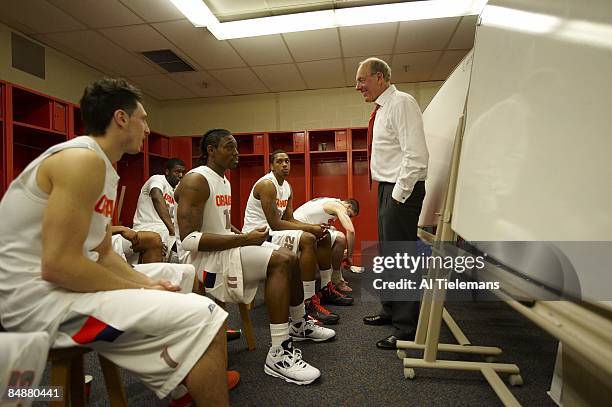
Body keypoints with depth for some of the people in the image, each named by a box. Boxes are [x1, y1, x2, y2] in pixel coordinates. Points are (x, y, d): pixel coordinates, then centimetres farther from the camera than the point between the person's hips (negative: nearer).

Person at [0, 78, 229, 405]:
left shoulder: (104, 170, 13)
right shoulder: (84, 158, -17)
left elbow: (103, 254, 15)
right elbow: (58, 265, -23)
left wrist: (147, 284, 2)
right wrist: (141, 291, -15)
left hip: (63, 286, 11)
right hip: (39, 297, -11)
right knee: (203, 318, -23)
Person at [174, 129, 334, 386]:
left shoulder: (224, 182, 15)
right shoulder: (196, 180, -16)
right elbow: (189, 239, -25)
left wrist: (247, 236, 3)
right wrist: (244, 239, -26)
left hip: (225, 247, 10)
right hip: (201, 257, -10)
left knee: (289, 257, 7)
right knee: (280, 261, -25)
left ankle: (298, 325, 28)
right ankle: (279, 354, -21)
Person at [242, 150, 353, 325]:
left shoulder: (287, 187, 12)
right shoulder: (267, 184, -17)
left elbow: (289, 219, 10)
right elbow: (275, 224, -22)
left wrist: (314, 227, -7)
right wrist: (309, 228, -18)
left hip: (273, 231, 10)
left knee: (324, 236, 8)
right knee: (308, 239, -31)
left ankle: (327, 289, 20)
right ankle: (309, 303, -25)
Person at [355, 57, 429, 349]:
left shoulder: (401, 103, -12)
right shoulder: (381, 109, 17)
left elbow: (416, 155, -21)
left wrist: (399, 194, -20)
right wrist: (388, 192, 15)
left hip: (402, 189, -10)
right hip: (386, 187, 10)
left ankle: (407, 328, 8)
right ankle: (391, 311, 36)